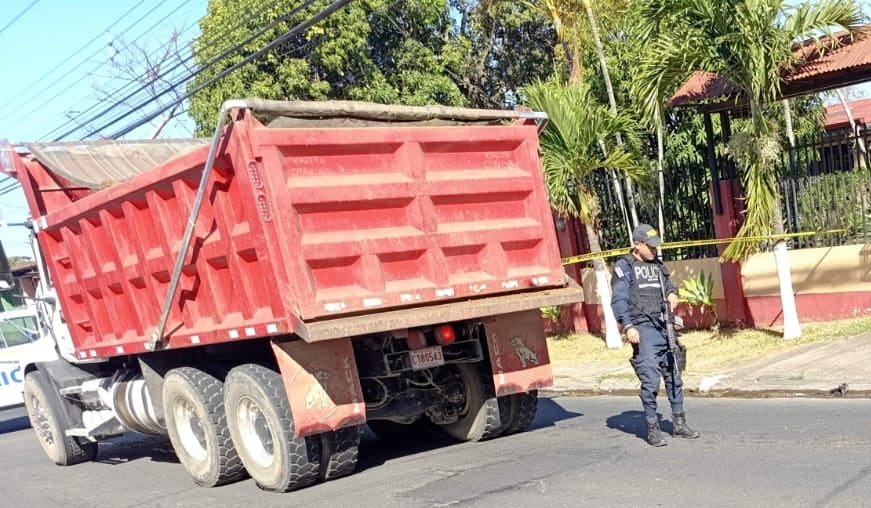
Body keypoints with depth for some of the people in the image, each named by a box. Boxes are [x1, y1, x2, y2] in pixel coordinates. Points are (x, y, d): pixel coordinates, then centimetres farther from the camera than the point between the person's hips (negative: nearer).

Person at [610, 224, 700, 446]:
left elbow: (667, 283, 29)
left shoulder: (657, 264, 18)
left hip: (664, 327, 6)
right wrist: (628, 327, -17)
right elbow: (618, 300, -7)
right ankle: (652, 428, 0)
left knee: (673, 375, 9)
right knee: (650, 379, -9)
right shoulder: (624, 267, -1)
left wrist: (672, 292, 4)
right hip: (643, 329, -6)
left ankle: (679, 422, 20)